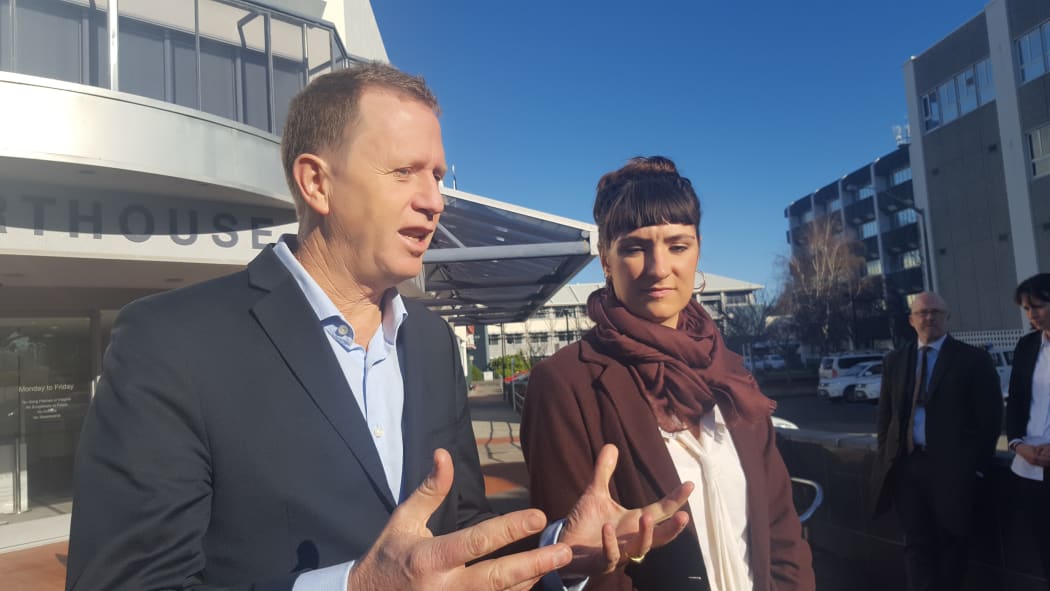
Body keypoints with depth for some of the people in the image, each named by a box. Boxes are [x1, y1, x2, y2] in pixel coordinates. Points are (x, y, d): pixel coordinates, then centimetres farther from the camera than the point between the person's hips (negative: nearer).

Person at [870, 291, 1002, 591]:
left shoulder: (973, 358, -2)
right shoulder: (894, 360, 9)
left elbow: (990, 416, -4)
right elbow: (885, 414, 13)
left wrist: (979, 464, -7)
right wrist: (886, 455, 6)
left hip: (952, 466, -3)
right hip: (907, 465, 3)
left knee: (951, 541, 12)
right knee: (916, 542, 7)